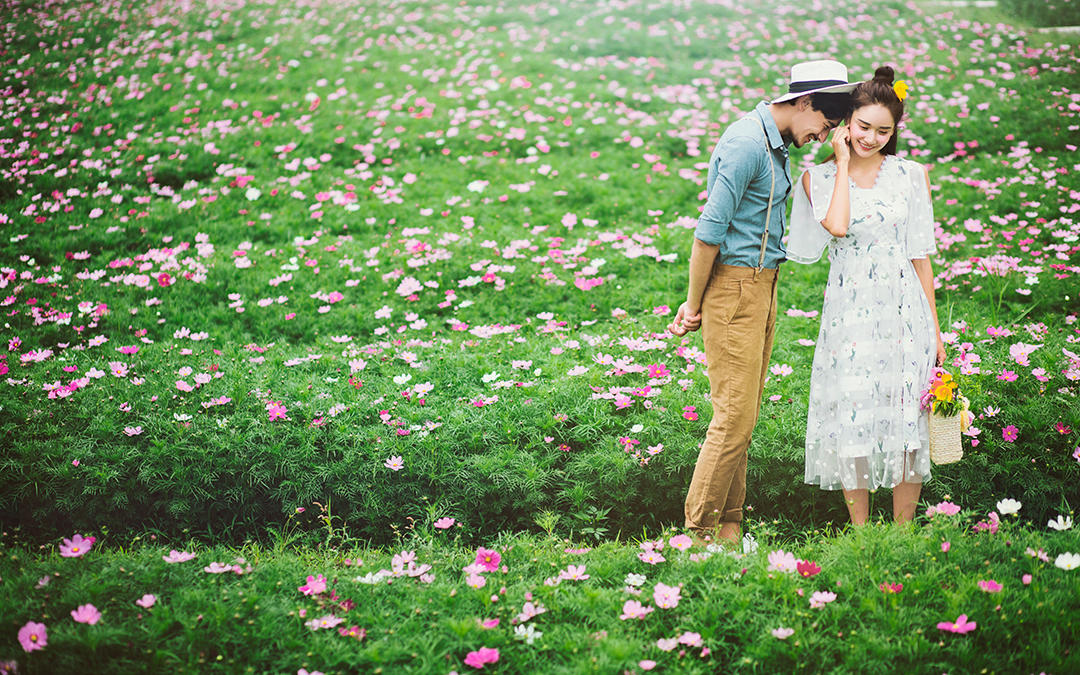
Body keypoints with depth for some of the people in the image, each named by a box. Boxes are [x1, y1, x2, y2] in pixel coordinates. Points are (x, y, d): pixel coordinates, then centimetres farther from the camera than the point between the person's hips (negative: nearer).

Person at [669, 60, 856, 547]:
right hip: (734, 287, -9)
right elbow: (709, 231, -18)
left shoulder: (777, 142, 14)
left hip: (762, 285, 9)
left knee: (744, 414, 10)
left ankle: (728, 525, 16)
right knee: (734, 416, -7)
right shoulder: (746, 143, -17)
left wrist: (696, 299, 14)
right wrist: (694, 304, -11)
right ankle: (701, 530, 1)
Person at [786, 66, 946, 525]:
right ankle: (859, 531, 16)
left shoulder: (912, 176, 5)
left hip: (904, 312, 1)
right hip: (849, 313, -1)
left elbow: (920, 257, 8)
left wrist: (934, 329, 6)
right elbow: (837, 226, -18)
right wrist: (843, 163, -8)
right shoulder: (820, 177, 3)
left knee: (906, 418, 1)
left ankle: (904, 531, 14)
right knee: (852, 419, 2)